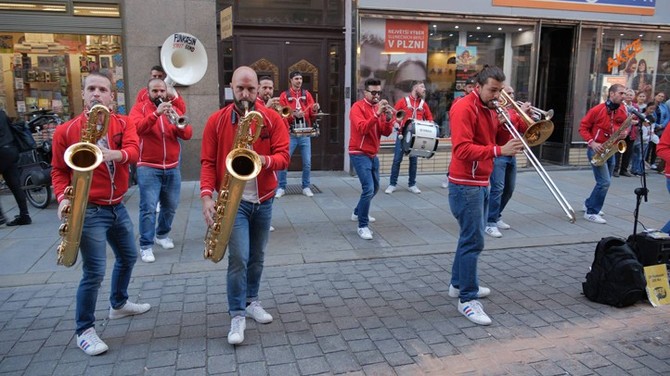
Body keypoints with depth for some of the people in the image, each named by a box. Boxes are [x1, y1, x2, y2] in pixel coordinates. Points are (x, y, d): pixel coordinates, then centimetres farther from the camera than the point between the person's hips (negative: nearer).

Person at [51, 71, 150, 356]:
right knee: (94, 272, -6)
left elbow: (134, 151, -16)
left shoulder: (124, 124, 2)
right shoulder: (66, 131, -5)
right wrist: (63, 197, -16)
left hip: (118, 206, 5)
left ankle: (119, 304, 44)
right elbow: (59, 170, 0)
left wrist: (113, 154, -37)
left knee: (128, 258, 20)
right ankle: (84, 331, 12)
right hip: (88, 210, -5)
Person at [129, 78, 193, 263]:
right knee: (148, 208, -9)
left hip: (172, 168, 4)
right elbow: (137, 128, -21)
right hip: (148, 168, -4)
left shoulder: (173, 109, 9)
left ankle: (162, 234, 34)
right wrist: (156, 113, -31)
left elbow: (188, 135, -2)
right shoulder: (139, 108, 0)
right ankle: (146, 246, -1)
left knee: (170, 206, 13)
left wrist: (179, 124, -23)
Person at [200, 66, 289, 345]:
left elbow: (283, 155, -7)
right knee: (239, 258, -9)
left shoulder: (272, 119, -2)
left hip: (264, 200, 3)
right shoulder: (216, 121, -4)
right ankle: (237, 315, 6)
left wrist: (265, 161, -29)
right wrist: (207, 195, -19)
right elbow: (208, 162, -6)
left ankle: (251, 301, 35)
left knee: (257, 257, 15)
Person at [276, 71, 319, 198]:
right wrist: (293, 115, -20)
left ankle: (306, 187, 17)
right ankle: (281, 188, 10)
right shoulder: (284, 95, 1)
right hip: (290, 134, -2)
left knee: (307, 163, 3)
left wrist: (315, 110, -13)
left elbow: (312, 117, 8)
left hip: (305, 134, 2)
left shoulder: (307, 94, 9)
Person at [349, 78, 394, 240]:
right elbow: (362, 128, -27)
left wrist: (388, 118, -16)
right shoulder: (358, 107, -11)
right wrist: (377, 114, -34)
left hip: (373, 154, 8)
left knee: (374, 188, 20)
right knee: (368, 189, -19)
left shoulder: (379, 108, 10)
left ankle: (358, 213, 41)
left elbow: (386, 132, 2)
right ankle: (363, 226, -10)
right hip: (359, 154, -8)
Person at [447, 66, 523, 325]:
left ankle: (458, 284, 31)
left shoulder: (489, 109, 13)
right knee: (474, 241, -9)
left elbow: (499, 138, 11)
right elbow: (463, 149, -26)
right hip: (465, 185, -10)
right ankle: (467, 299, -2)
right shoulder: (464, 108, -15)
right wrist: (499, 151, -33)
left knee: (471, 236, 17)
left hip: (481, 183, 10)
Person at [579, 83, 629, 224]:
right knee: (604, 182, -15)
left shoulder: (623, 111, 5)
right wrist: (592, 142, -20)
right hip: (597, 150, -7)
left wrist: (624, 133, -7)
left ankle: (589, 204, 34)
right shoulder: (597, 110, -13)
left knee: (604, 182, 15)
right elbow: (583, 127, -8)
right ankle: (591, 212, -6)